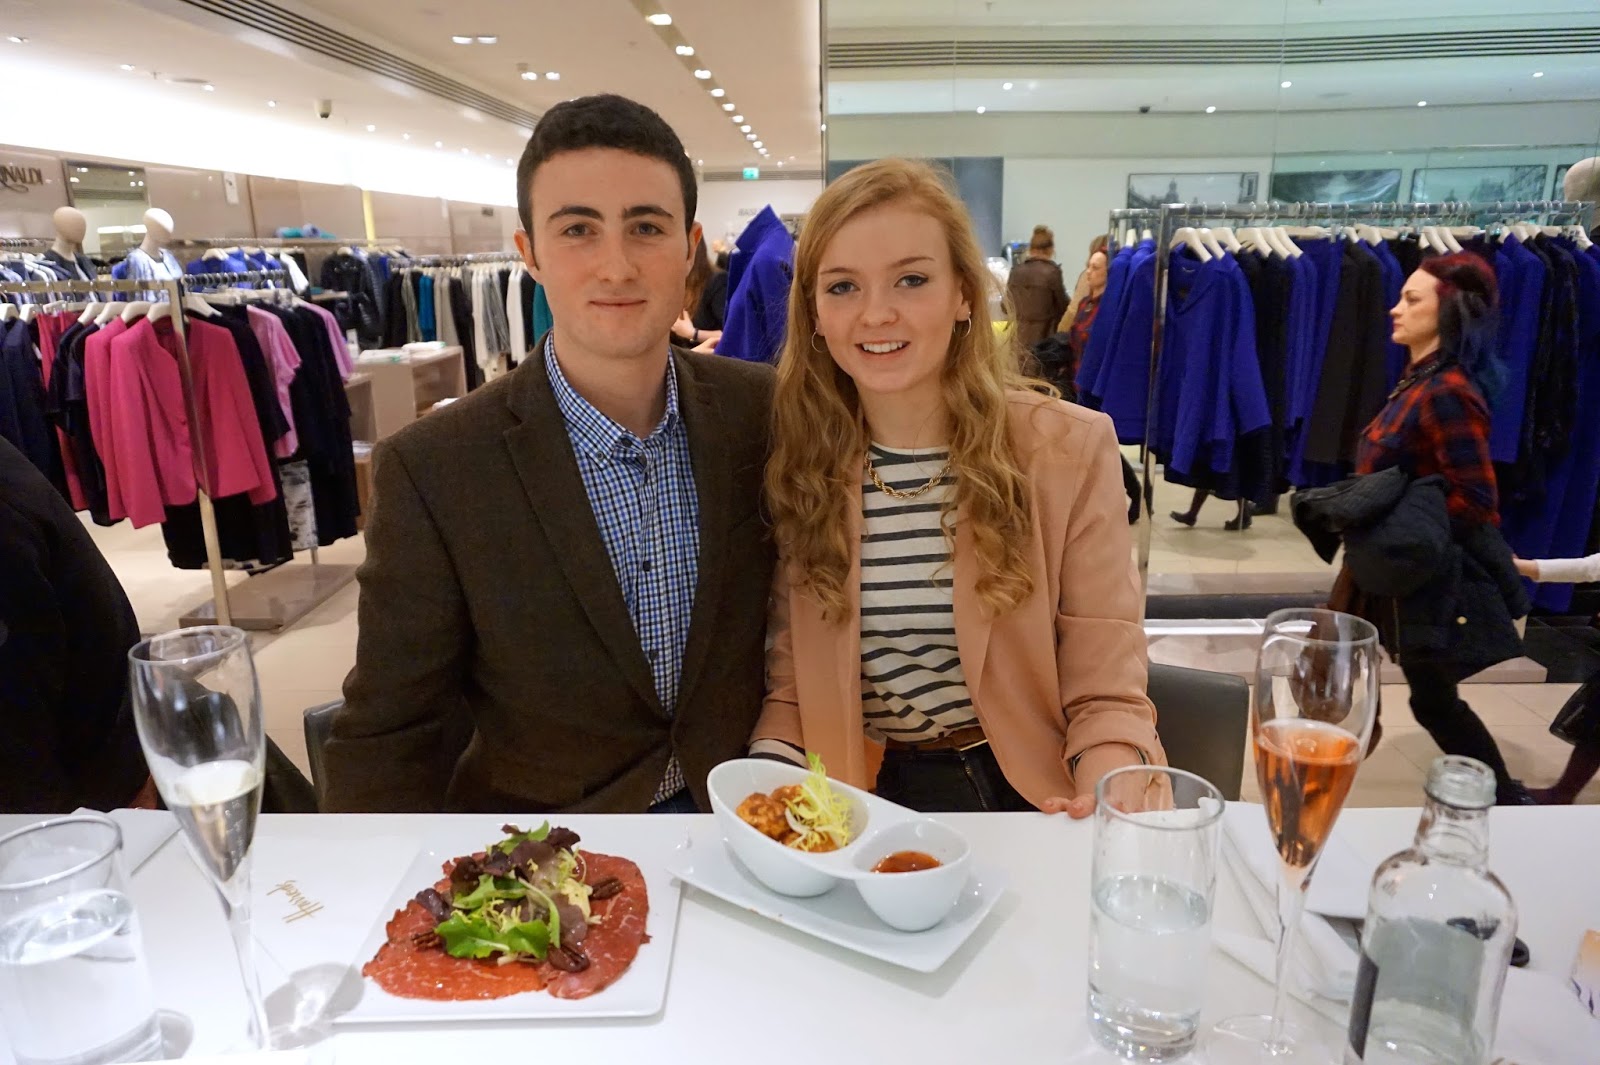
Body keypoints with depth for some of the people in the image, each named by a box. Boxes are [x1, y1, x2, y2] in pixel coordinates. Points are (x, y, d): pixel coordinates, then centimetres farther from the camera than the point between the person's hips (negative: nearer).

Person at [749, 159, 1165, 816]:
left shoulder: (1071, 450, -6)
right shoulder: (791, 461, -1)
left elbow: (1105, 695, -6)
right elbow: (787, 688, 3)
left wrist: (1105, 802, -26)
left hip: (1031, 800, -2)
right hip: (862, 806, 3)